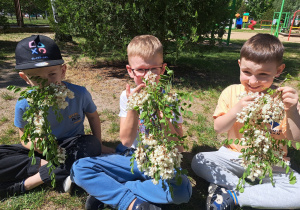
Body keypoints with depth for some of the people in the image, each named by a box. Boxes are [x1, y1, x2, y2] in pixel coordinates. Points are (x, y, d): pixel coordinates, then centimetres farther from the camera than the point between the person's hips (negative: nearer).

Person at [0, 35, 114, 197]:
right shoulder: (24, 105, -17)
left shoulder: (79, 94, -18)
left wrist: (99, 145, 3)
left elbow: (93, 117, 1)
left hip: (73, 147, 0)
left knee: (92, 144, -34)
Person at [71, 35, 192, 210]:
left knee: (182, 189, -32)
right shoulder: (127, 97, -5)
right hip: (131, 158, 1)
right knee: (79, 168, -15)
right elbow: (126, 141, -9)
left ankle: (107, 192, -17)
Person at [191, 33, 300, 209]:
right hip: (234, 156, 1)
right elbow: (218, 129, -7)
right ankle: (261, 191, -16)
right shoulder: (231, 92, -5)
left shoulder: (283, 98, -7)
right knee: (199, 161, -20)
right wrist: (236, 110, -24)